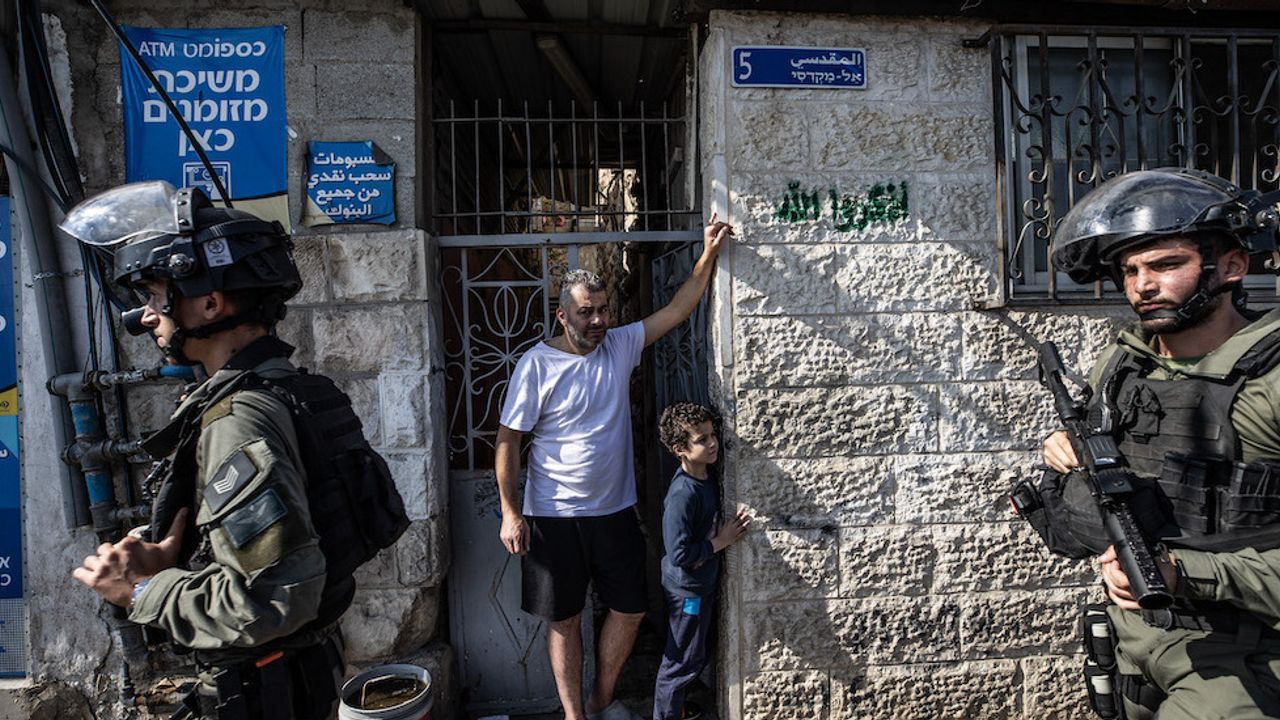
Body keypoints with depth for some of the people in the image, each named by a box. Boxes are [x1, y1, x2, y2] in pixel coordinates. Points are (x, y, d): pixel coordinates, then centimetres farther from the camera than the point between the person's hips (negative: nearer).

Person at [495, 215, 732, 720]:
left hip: (614, 510, 5)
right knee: (564, 620, 10)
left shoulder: (620, 346, 0)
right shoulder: (537, 365, -12)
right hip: (554, 517, -4)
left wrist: (708, 254, -11)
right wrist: (510, 512, -14)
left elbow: (678, 309, -1)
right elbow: (508, 440, -11)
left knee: (630, 610, 13)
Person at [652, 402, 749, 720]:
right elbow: (679, 554, -29)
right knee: (684, 659, 9)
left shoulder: (707, 476, -3)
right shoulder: (682, 495, -30)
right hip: (687, 589, -9)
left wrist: (726, 529, -2)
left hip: (702, 584, 9)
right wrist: (721, 541, -20)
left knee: (692, 655, 24)